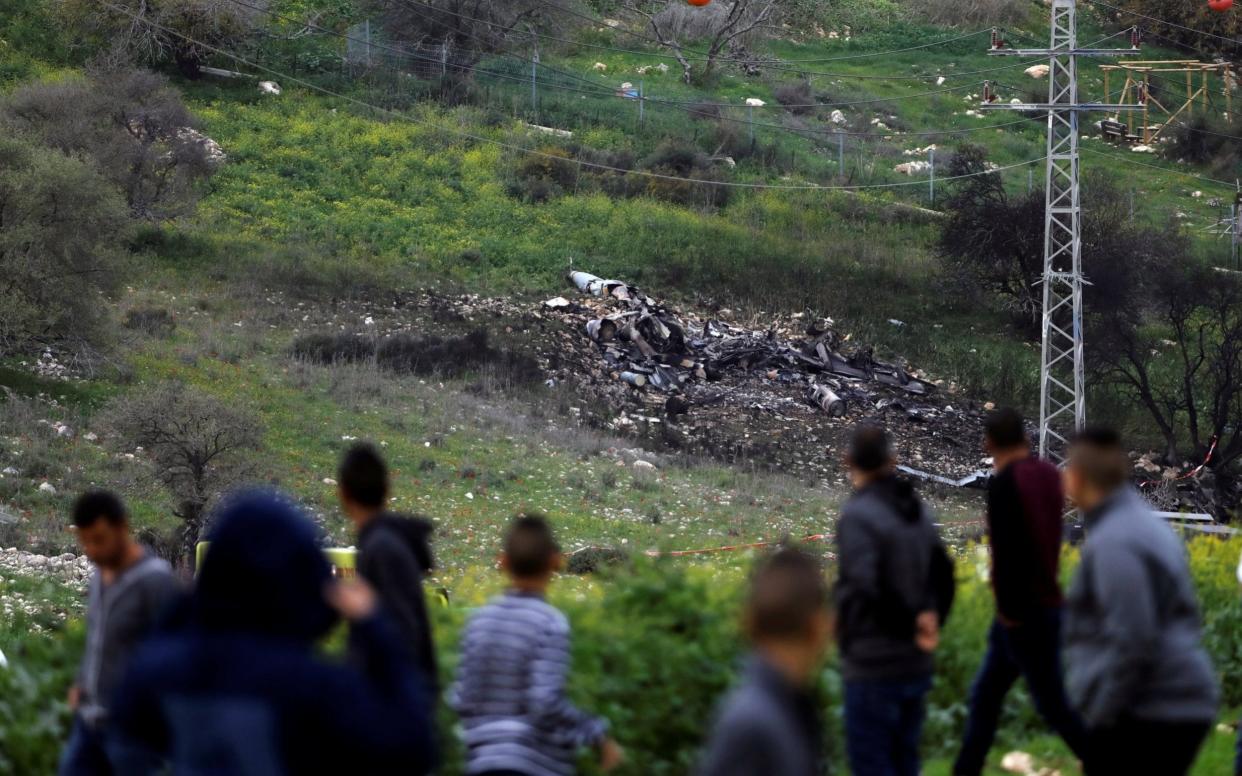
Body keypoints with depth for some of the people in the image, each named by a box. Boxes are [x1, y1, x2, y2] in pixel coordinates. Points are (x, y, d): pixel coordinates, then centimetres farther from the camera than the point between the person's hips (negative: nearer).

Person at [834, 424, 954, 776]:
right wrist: (931, 620, 2)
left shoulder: (857, 515, -16)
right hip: (915, 667, 7)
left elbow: (872, 586, -25)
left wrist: (911, 624, -14)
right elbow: (942, 575, 12)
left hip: (873, 667, -7)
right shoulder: (917, 511, 8)